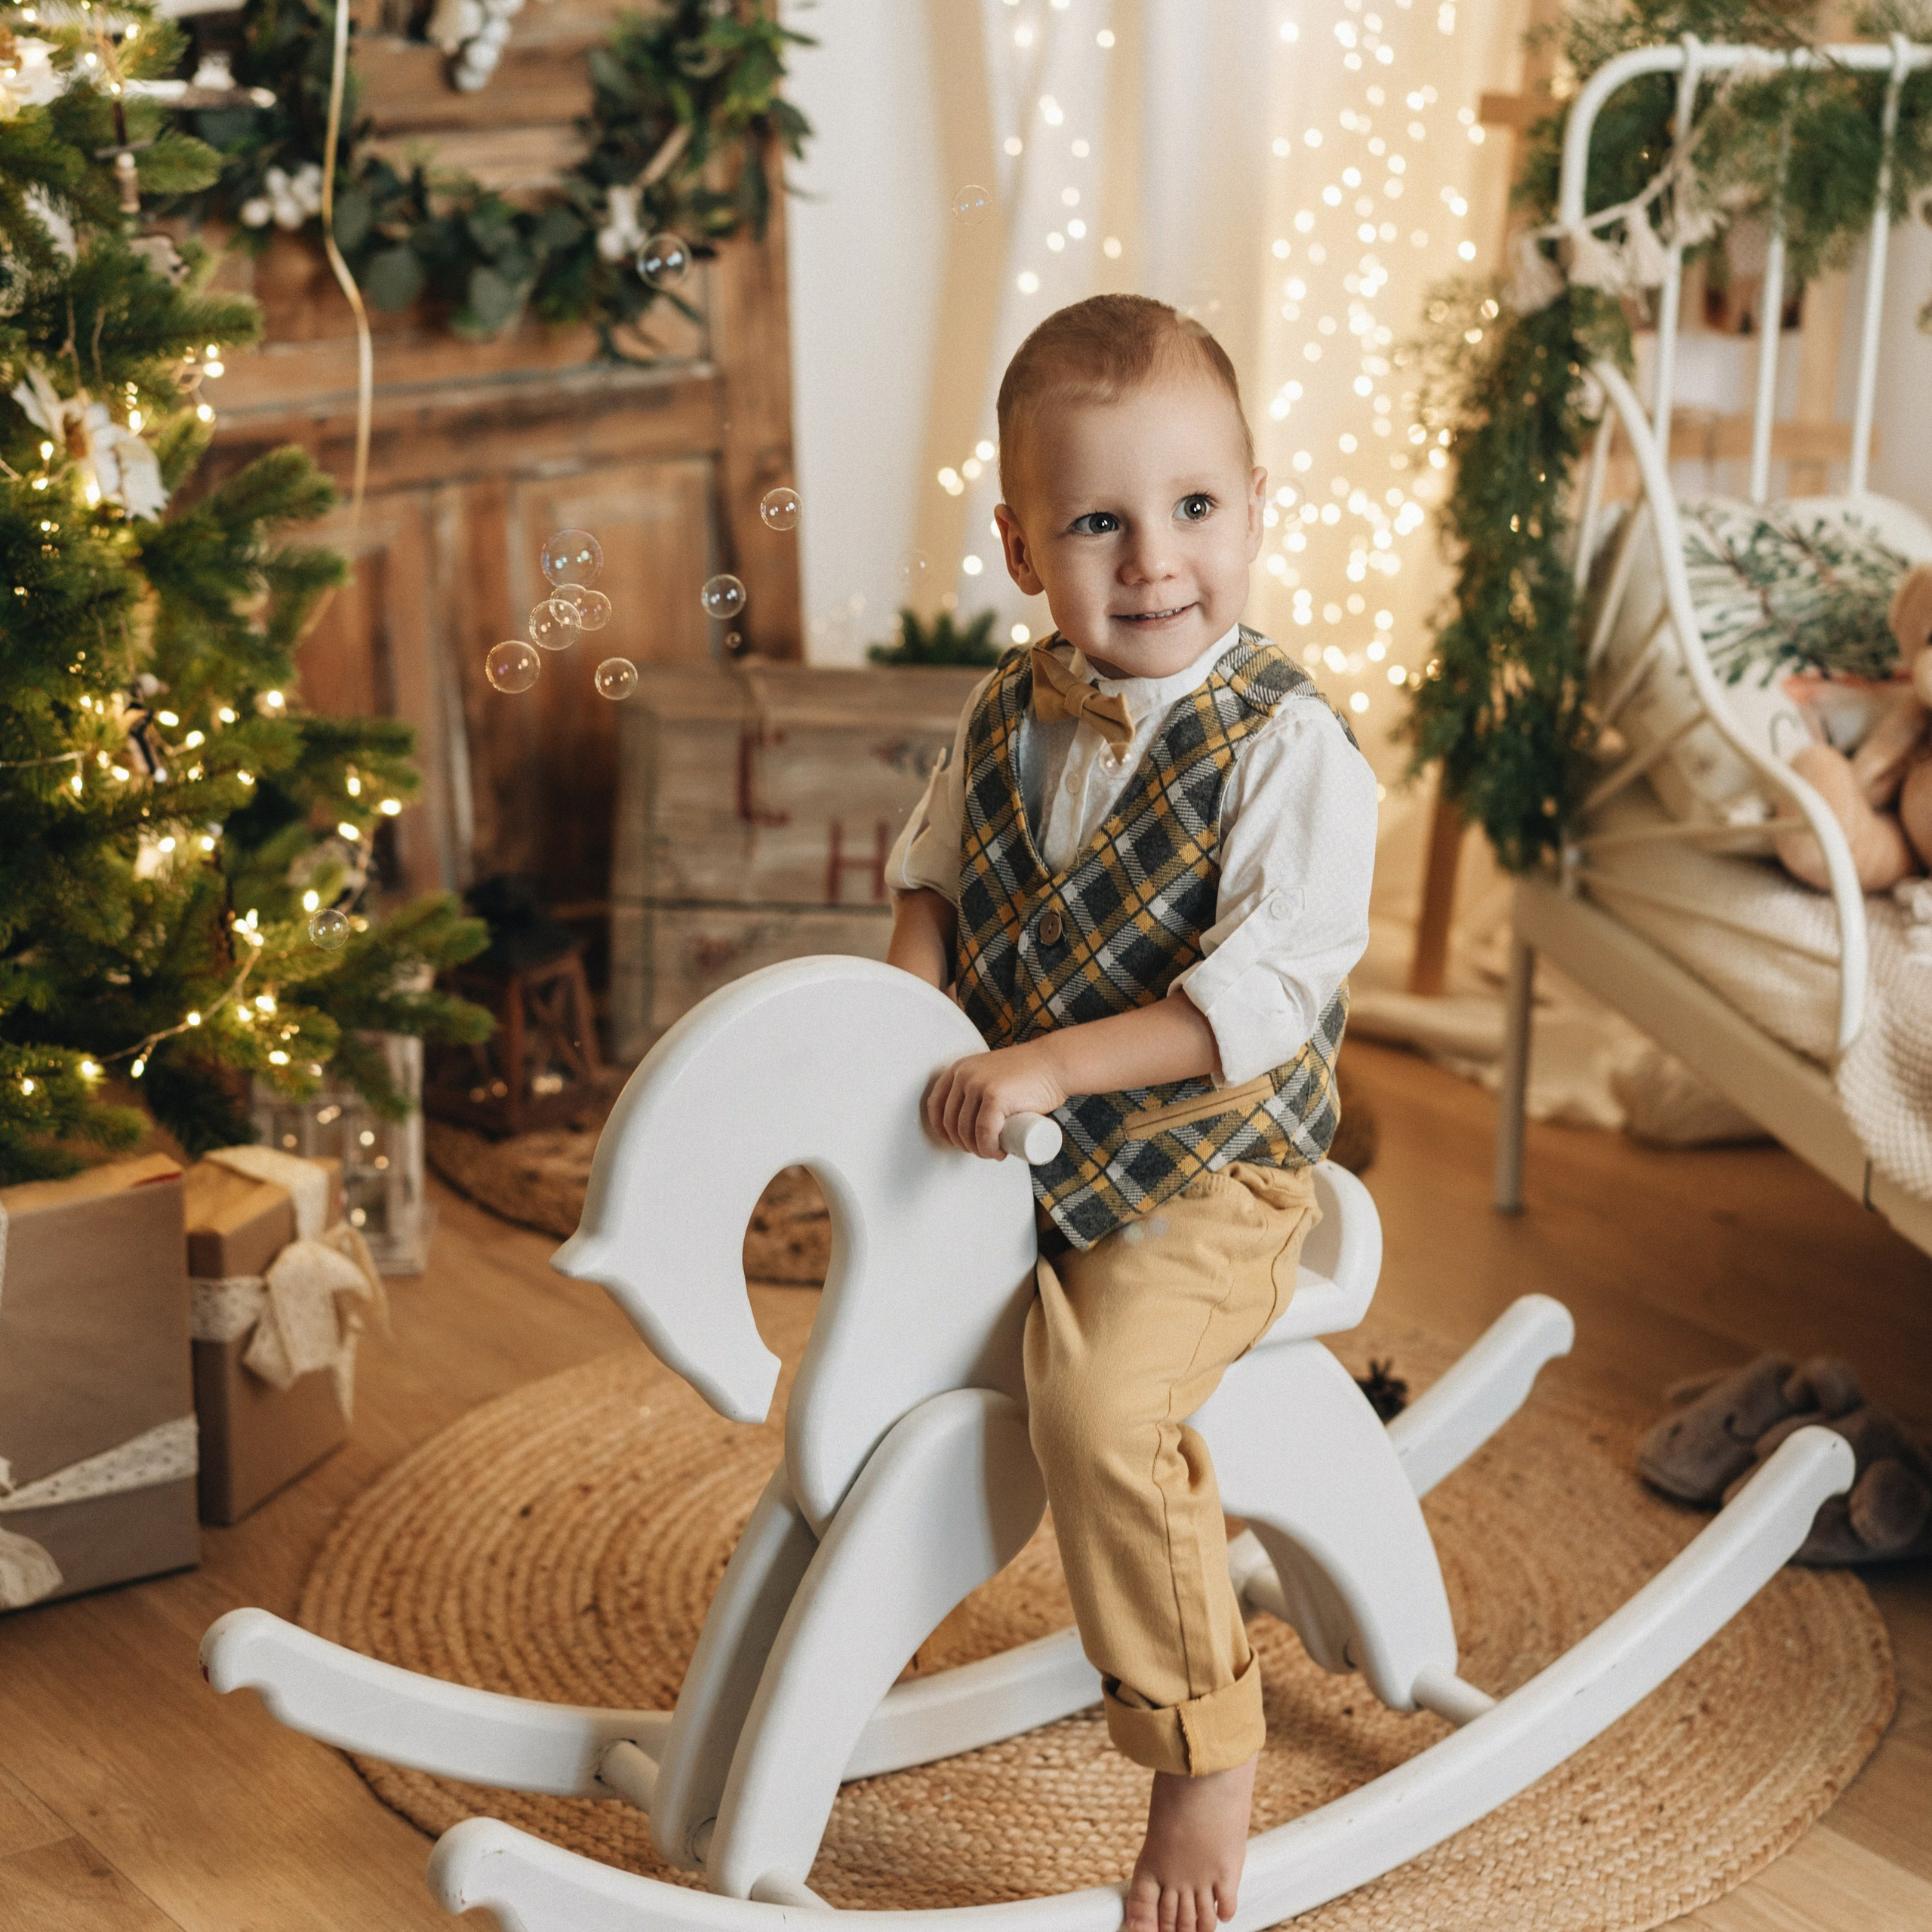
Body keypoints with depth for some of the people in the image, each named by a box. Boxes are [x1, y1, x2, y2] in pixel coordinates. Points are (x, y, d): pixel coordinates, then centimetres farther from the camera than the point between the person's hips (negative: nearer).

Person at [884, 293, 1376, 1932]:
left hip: (1206, 1173, -7)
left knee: (1100, 1402, -26)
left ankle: (1207, 1748, -10)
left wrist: (1048, 1065, -27)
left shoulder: (1289, 746, -18)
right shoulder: (1010, 716, 2)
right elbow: (933, 873, 18)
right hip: (1016, 1157, 7)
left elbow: (1266, 992, -25)